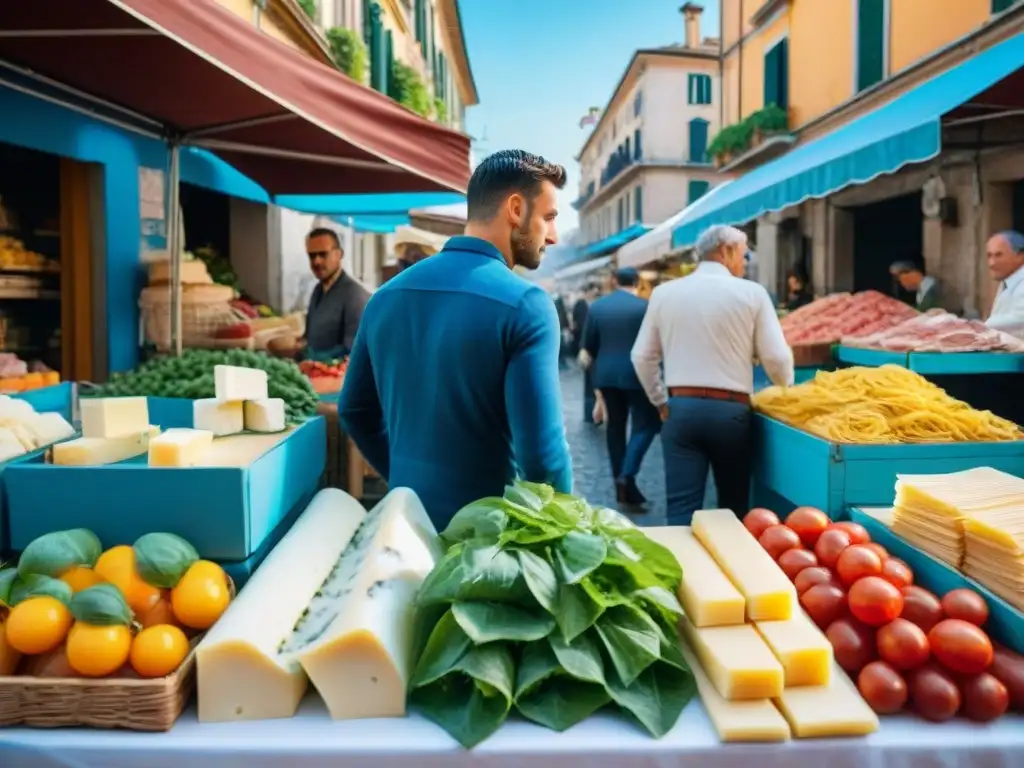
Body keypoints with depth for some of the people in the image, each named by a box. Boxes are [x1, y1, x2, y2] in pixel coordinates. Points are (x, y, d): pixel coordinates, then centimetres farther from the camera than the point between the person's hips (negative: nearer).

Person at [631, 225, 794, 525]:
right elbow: (777, 358, -3)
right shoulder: (751, 292, -2)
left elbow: (642, 357, 8)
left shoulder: (664, 292, 6)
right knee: (734, 506, 16)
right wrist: (786, 389, 18)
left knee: (682, 508, 2)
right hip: (731, 410, -1)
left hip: (681, 407, 1)